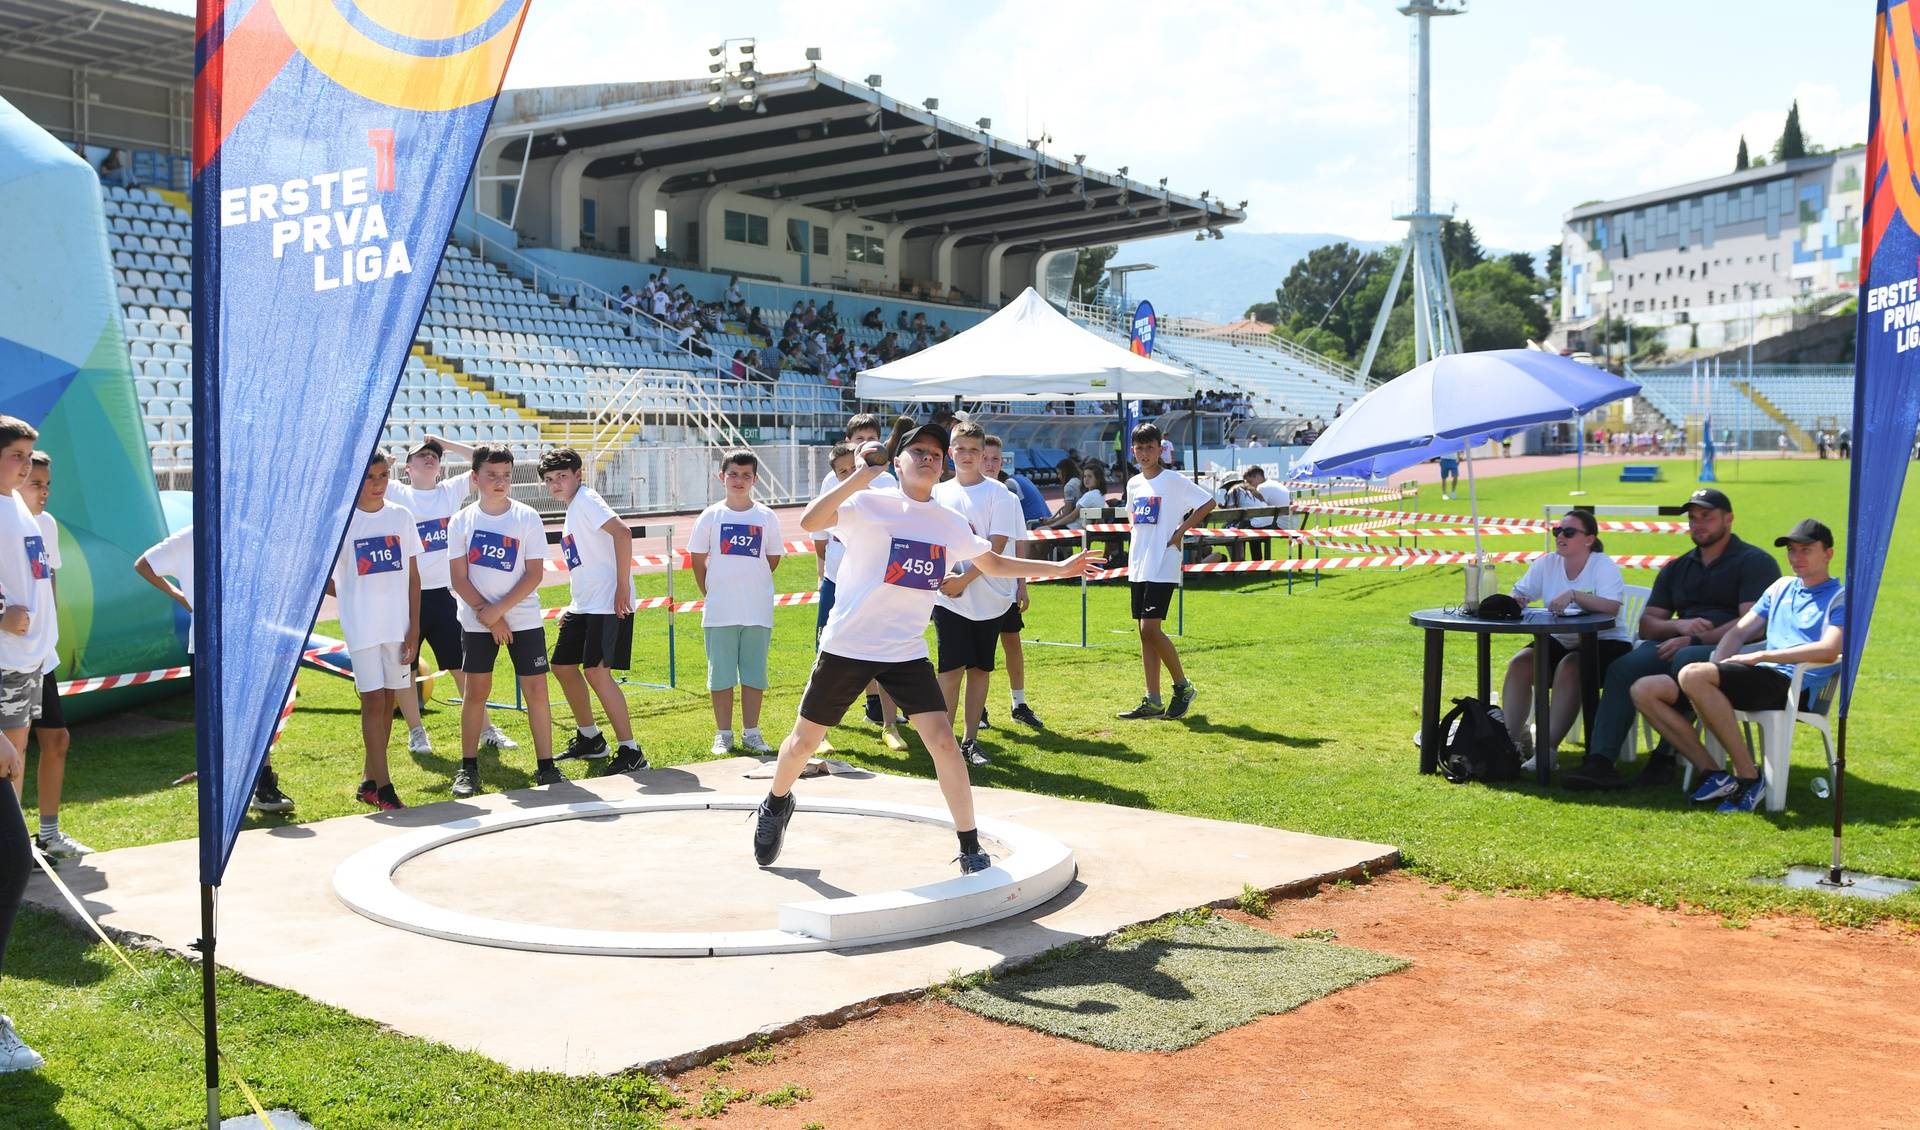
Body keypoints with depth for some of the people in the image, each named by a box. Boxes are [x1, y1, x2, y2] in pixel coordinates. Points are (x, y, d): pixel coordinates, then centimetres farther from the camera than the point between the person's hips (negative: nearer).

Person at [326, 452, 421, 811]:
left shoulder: (401, 517, 6)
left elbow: (413, 575, 7)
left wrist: (414, 626, 2)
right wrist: (355, 597, 1)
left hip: (398, 625, 4)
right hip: (361, 627, -4)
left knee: (387, 700, 9)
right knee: (373, 699, -6)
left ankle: (369, 781, 21)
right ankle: (384, 791, -5)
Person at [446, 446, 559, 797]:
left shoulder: (527, 518, -3)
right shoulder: (462, 521, 0)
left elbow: (534, 574, -7)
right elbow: (458, 578, -2)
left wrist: (498, 610, -14)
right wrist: (487, 615, -12)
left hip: (524, 619, -1)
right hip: (477, 621, 1)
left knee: (536, 689, -3)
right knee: (476, 690, 5)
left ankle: (546, 765, 4)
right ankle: (468, 768, 15)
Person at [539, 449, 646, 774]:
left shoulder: (586, 499, -10)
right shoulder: (572, 509, 19)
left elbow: (622, 532, -26)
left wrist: (623, 586, -26)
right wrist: (573, 606, 19)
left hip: (608, 604, -10)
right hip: (583, 606, 10)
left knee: (596, 671, -16)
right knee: (563, 667, 15)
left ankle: (631, 752, -10)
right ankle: (590, 739, 30)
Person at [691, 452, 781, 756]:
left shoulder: (766, 517, 2)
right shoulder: (710, 516, 0)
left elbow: (772, 560, 10)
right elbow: (698, 560, 6)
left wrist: (750, 585, 10)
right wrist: (713, 592, 5)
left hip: (758, 613, 1)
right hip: (719, 613, -1)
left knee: (754, 675, 7)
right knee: (721, 676, 4)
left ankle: (751, 733, 16)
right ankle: (723, 734, 13)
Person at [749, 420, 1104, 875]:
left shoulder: (949, 522, 4)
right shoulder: (870, 504, -12)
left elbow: (994, 564, 21)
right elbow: (809, 522, -29)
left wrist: (1060, 568, 19)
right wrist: (860, 477, -35)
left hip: (907, 652, 3)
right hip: (846, 646, -3)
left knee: (943, 741, -11)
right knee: (804, 741, 12)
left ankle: (971, 849, 0)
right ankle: (776, 804, 43)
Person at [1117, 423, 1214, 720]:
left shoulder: (1173, 481, -8)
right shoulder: (1133, 484, 13)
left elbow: (1208, 502, -10)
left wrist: (1180, 531, -11)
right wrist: (1136, 542, 14)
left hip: (1162, 567, -7)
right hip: (1138, 567, 7)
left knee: (1150, 628, -15)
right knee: (1145, 632, 6)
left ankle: (1183, 686, 4)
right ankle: (1153, 702, 10)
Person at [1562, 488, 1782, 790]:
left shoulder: (1755, 561, 5)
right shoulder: (1676, 569, 24)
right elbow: (1647, 626, 16)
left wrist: (1695, 639, -17)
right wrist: (1679, 625, -7)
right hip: (1678, 645, 6)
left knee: (1686, 660, -38)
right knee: (1622, 668, -22)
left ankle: (1665, 758, -33)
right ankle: (1599, 761, -33)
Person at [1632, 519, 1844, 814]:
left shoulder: (1840, 599, 3)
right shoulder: (1781, 587, 26)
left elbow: (1829, 650, -16)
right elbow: (1739, 631, 23)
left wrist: (1759, 656, -16)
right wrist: (1716, 668, 2)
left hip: (1794, 684, -8)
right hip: (1759, 679, 8)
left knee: (1693, 674, -34)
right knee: (1644, 690, -5)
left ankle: (1749, 777, -24)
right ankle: (1715, 775, -8)